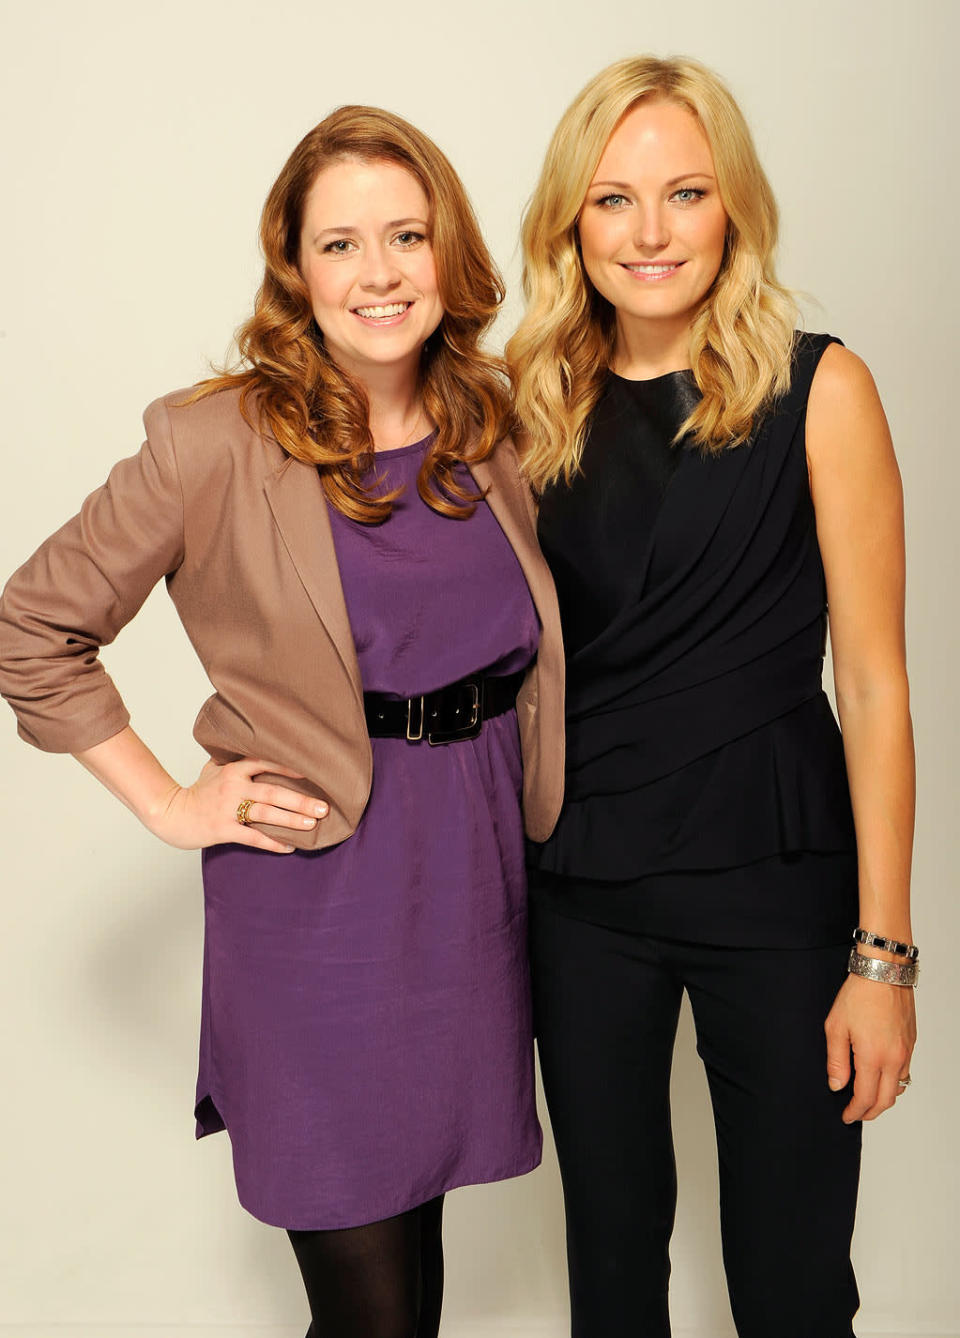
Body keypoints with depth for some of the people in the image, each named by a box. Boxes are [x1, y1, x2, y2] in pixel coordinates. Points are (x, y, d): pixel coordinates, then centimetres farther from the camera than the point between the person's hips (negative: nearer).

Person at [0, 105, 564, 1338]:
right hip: (317, 880, -4)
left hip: (477, 865, 5)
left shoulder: (493, 425, 4)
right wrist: (168, 804, -6)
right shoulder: (218, 445, -11)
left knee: (416, 1210, 19)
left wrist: (518, 799, 8)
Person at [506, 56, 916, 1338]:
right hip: (581, 881, 3)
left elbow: (874, 681, -7)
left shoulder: (816, 390, -7)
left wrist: (883, 953, -10)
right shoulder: (540, 410, 4)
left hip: (774, 876, -3)